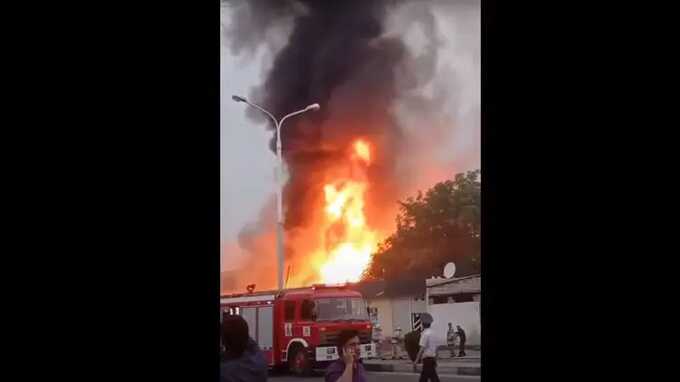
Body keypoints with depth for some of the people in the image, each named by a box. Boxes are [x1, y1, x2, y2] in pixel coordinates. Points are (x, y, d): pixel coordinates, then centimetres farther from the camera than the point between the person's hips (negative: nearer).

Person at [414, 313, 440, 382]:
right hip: (432, 359, 9)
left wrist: (416, 361, -17)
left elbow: (422, 349, -19)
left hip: (427, 359, -9)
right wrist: (435, 360, 24)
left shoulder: (425, 333, -15)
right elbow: (436, 348, 16)